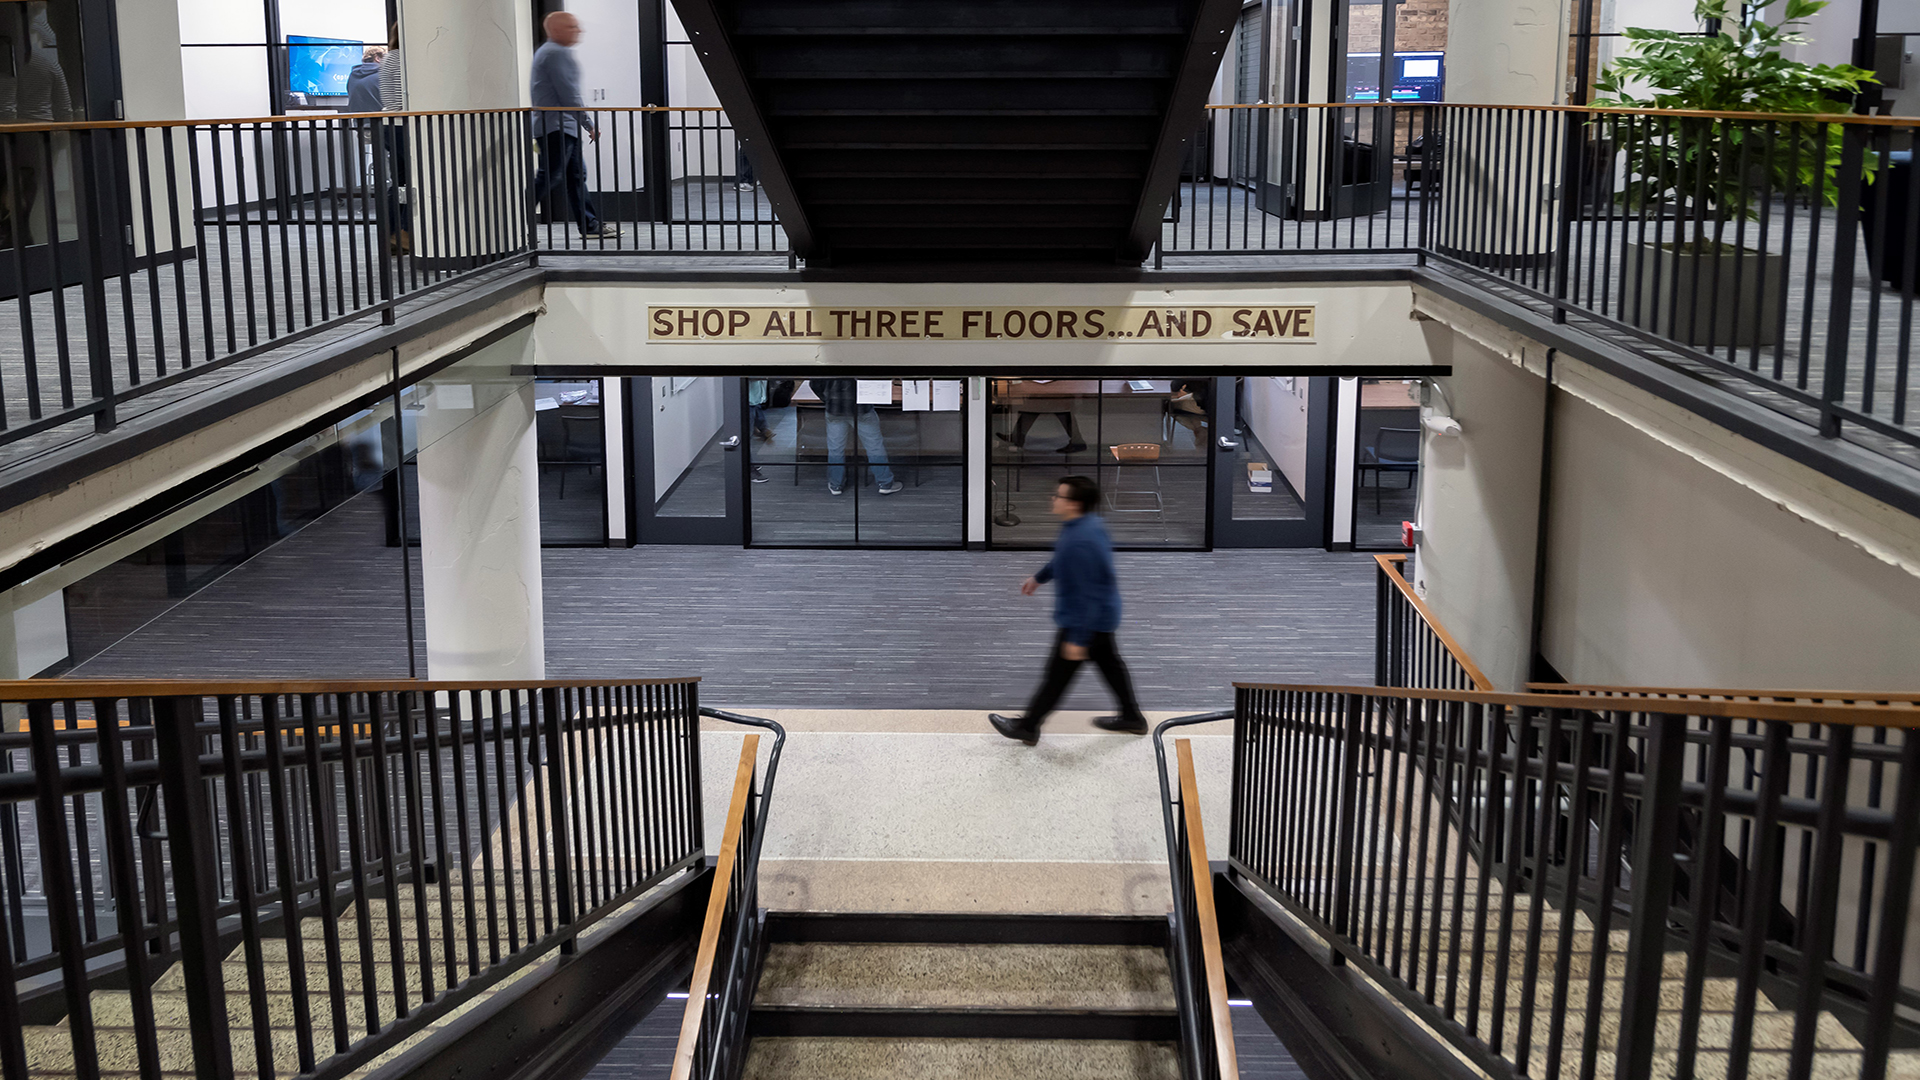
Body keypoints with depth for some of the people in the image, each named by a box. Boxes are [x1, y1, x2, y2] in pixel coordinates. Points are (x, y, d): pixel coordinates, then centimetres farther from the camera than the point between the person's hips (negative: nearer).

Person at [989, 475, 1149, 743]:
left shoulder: (1080, 542, -33)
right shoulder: (1091, 524, -2)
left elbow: (1086, 593, -30)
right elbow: (1062, 559, 19)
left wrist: (1077, 639, -25)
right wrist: (1039, 577, 31)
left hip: (1085, 620, -10)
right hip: (1104, 615, 10)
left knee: (1057, 675, 5)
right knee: (1110, 664, 24)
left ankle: (1027, 727, 20)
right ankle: (1132, 718, 39)